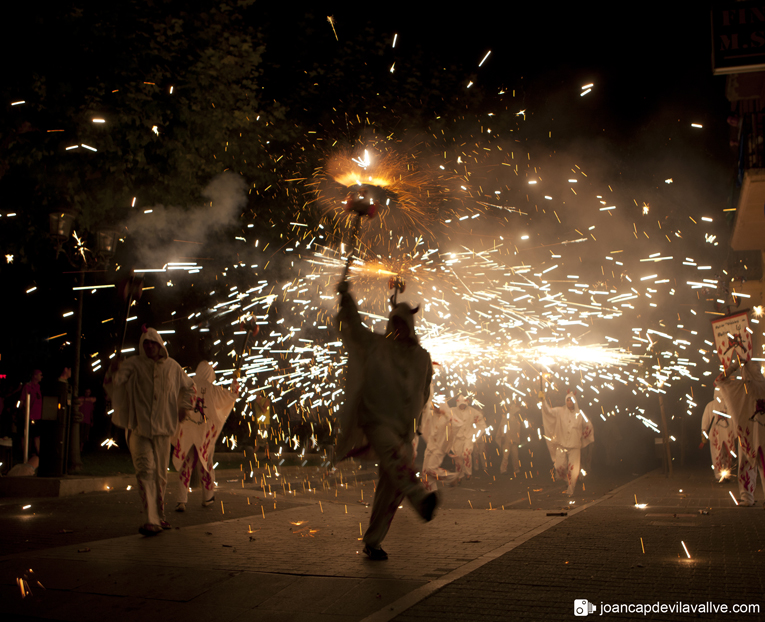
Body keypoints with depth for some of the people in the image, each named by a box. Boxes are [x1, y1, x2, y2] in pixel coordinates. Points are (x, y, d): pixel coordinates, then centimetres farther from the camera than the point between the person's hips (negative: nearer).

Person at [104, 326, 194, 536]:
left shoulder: (172, 366, 6)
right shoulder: (133, 364, -4)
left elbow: (188, 387, 22)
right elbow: (115, 381, -21)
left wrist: (184, 407, 10)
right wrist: (114, 371, -42)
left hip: (162, 427, 3)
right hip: (139, 426, -3)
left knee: (160, 474, 10)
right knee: (146, 470, -15)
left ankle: (159, 515, 24)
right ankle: (151, 520, -18)